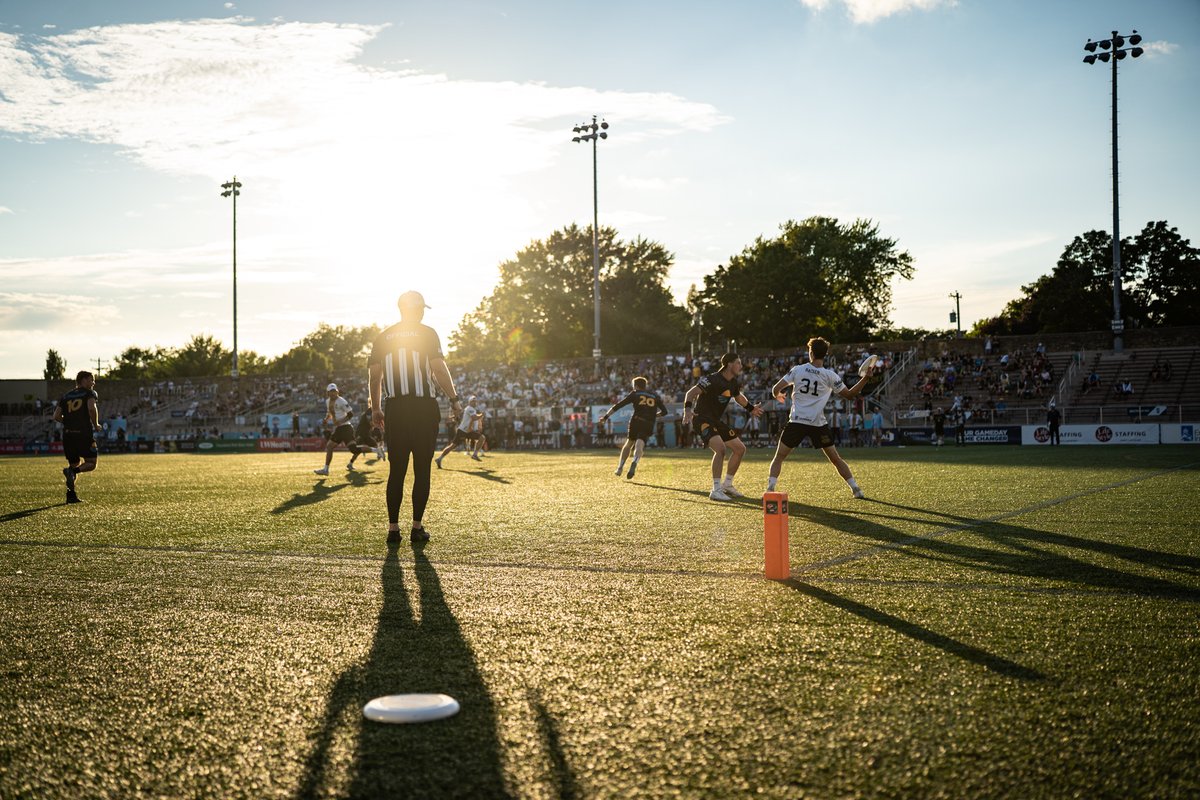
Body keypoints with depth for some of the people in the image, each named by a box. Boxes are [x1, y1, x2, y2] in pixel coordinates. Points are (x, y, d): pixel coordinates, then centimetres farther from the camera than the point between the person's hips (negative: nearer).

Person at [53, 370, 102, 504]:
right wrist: (96, 425, -5)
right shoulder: (90, 394, 2)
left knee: (75, 463, 17)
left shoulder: (66, 396, 17)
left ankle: (71, 495, 6)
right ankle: (71, 471, -23)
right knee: (91, 463, 6)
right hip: (84, 433, -6)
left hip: (68, 434, 6)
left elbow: (56, 416, 9)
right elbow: (92, 408, -19)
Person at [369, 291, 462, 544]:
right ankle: (417, 527, 5)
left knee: (396, 471, 8)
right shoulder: (426, 333, -1)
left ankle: (393, 528, 6)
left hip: (395, 409, 3)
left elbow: (375, 375, 9)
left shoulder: (383, 337, 10)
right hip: (423, 408, -3)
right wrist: (454, 399, -3)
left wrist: (376, 408, 17)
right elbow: (439, 369, -9)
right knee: (422, 470, 4)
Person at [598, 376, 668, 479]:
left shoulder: (634, 394, 12)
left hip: (636, 421, -1)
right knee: (639, 446, -12)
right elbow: (664, 411, 20)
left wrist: (606, 416, 8)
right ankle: (634, 463, -42)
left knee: (628, 443, 19)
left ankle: (620, 468, 19)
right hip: (649, 425, 1)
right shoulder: (655, 396, 20)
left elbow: (618, 405, 7)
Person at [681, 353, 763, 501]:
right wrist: (688, 409, -44)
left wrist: (751, 408, 37)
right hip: (702, 420, -10)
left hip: (716, 421, 10)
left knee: (740, 449, 10)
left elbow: (738, 396, 31)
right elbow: (691, 393, -28)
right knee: (720, 448, -29)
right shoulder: (713, 380, -20)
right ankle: (716, 490, -25)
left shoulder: (733, 383, 7)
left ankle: (728, 485, 24)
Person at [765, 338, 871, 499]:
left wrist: (778, 396, 24)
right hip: (818, 424, 1)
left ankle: (770, 488, -6)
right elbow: (850, 395, 5)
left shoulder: (798, 370, -1)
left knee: (779, 457, 10)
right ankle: (856, 489, 13)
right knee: (835, 458, 14)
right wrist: (866, 378, 10)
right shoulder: (830, 376, -2)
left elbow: (776, 388, 1)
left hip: (796, 421, -1)